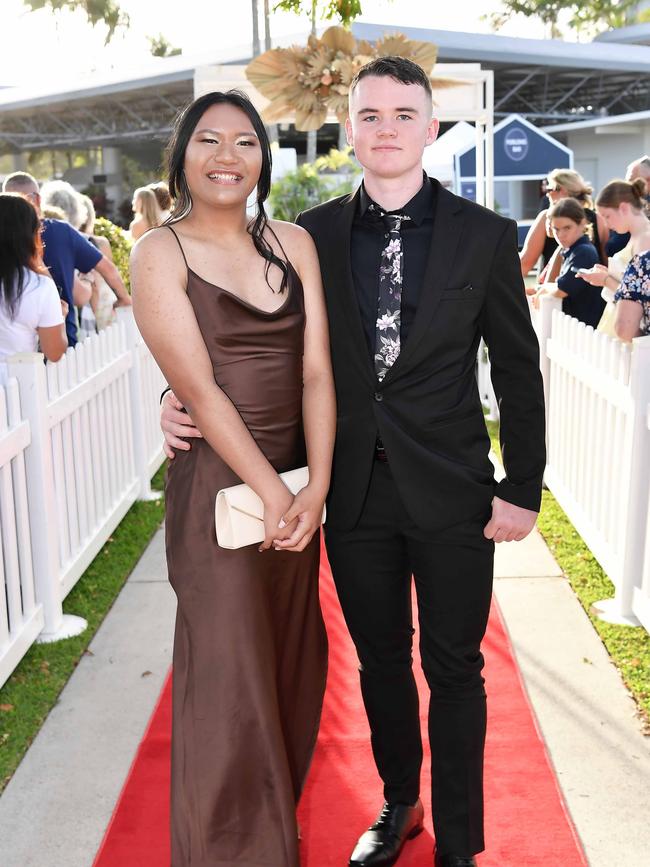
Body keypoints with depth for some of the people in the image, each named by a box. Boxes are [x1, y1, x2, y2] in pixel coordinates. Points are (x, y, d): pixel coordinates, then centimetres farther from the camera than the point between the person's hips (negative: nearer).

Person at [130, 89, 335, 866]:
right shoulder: (161, 252, -6)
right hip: (217, 485, -5)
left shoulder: (294, 243, 6)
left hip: (297, 482, 5)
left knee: (292, 662, 17)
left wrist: (316, 486, -11)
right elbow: (198, 388, -13)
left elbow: (316, 370, -1)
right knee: (229, 676, 4)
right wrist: (270, 491, -15)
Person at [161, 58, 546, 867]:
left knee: (453, 670, 11)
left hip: (449, 494, -2)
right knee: (381, 663, 18)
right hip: (356, 492, 2)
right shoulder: (313, 234, 0)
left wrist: (522, 488, -3)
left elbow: (518, 368, -1)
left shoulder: (484, 234, -3)